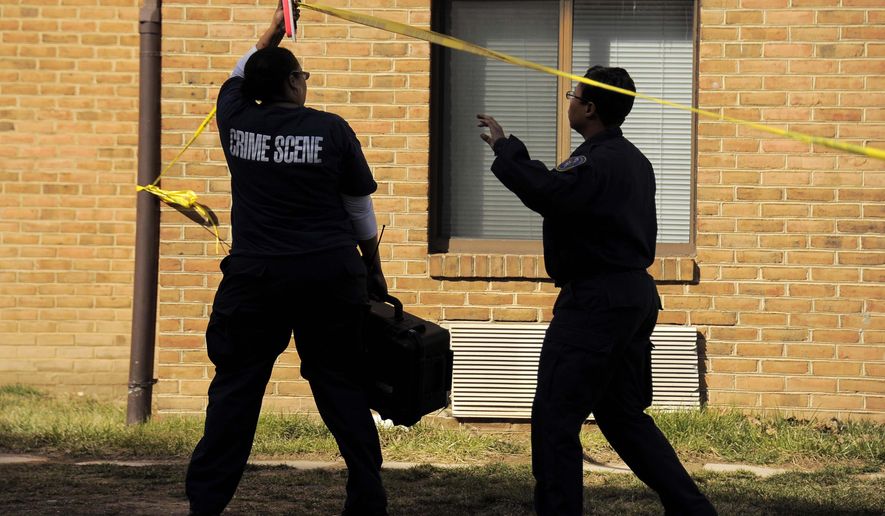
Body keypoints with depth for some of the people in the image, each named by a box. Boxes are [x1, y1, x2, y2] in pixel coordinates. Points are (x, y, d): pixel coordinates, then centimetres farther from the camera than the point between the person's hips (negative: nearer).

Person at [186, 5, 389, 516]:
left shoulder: (237, 121, 2)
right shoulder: (332, 129, -3)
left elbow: (239, 75, 27)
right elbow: (361, 210, 6)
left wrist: (271, 36, 36)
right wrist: (375, 270, 17)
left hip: (256, 277, 1)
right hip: (331, 277, -1)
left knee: (236, 391, 4)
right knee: (344, 389, 6)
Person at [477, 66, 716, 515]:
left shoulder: (599, 162, -17)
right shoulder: (633, 160, 16)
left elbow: (547, 193, -32)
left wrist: (504, 148, -22)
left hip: (596, 301, -11)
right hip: (636, 294, 11)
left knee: (554, 420, -5)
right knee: (623, 415, 19)